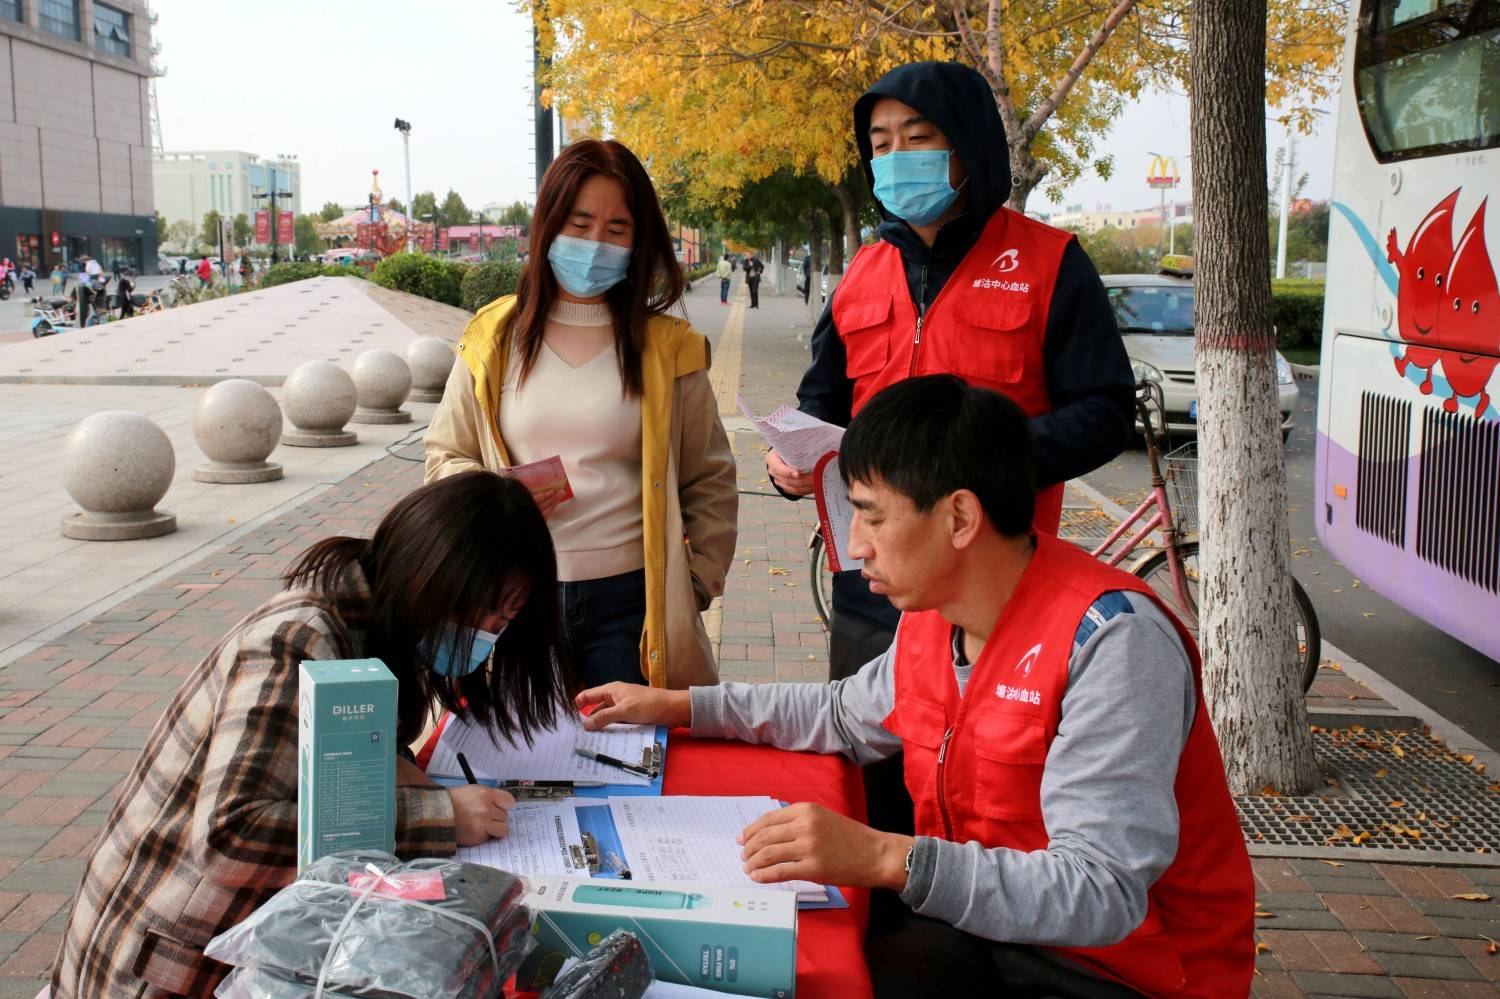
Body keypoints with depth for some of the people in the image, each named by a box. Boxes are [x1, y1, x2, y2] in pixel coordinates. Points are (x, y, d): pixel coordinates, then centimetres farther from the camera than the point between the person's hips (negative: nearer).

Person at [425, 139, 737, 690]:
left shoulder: (667, 347, 3)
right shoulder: (494, 338, 6)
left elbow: (710, 482, 8)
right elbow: (444, 454, 14)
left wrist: (696, 584, -1)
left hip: (631, 603, -1)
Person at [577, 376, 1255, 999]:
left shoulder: (1110, 641, -25)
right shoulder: (931, 617, 1)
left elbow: (1103, 892, -31)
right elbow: (848, 715, 22)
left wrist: (888, 859, -40)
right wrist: (677, 706, 18)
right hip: (983, 922, 7)